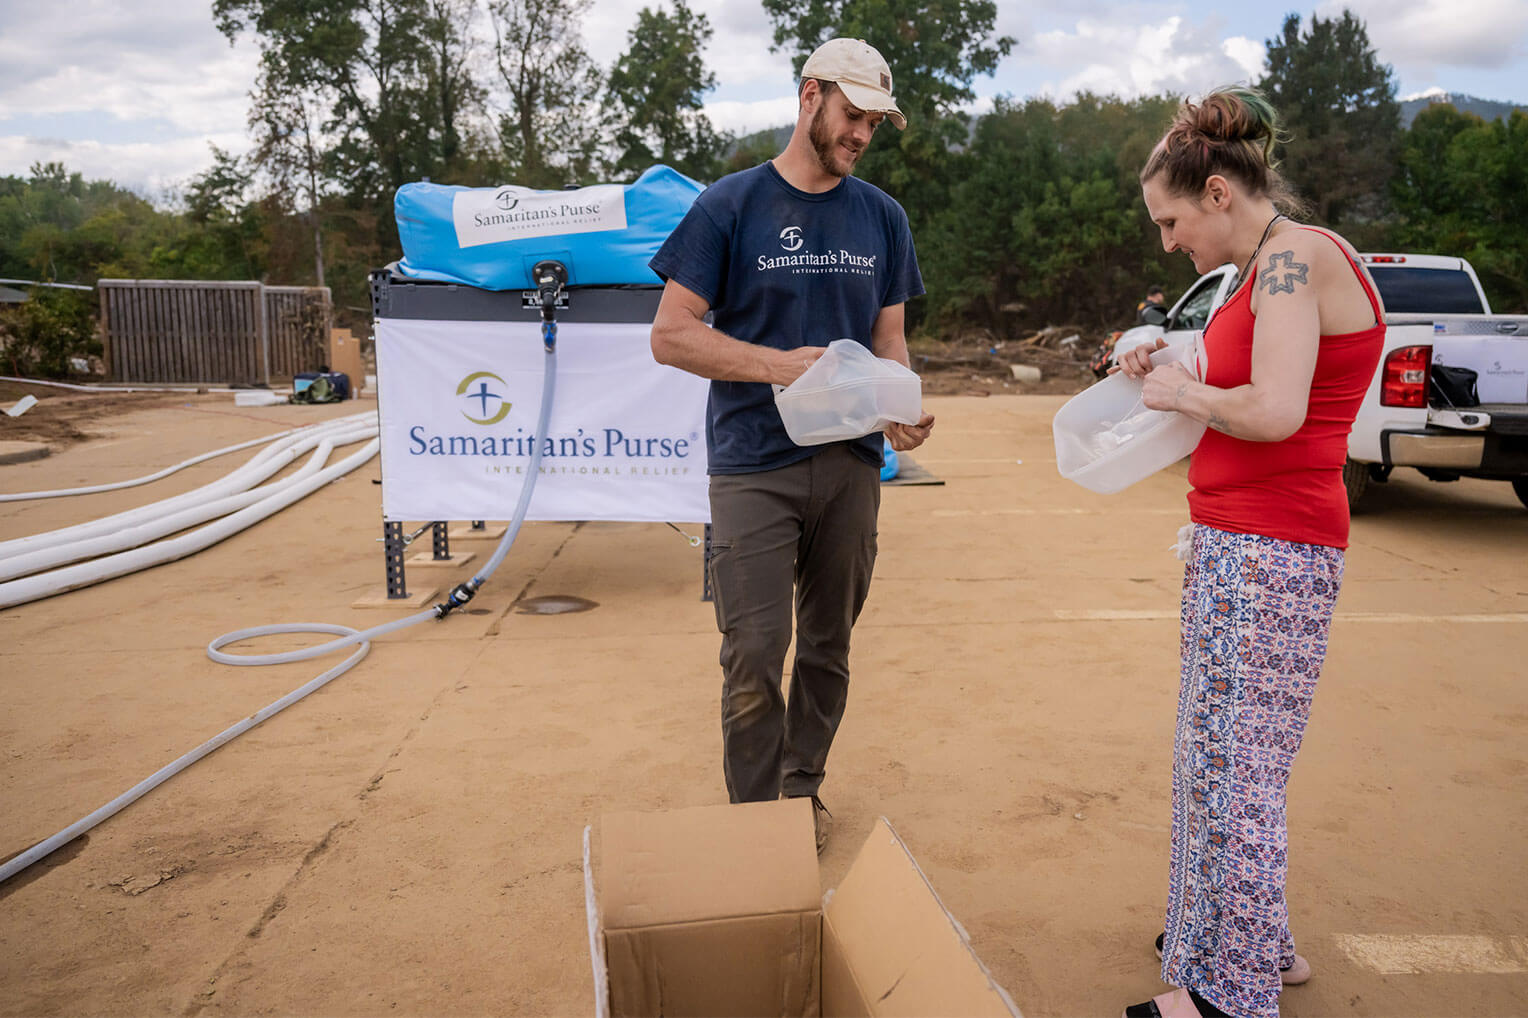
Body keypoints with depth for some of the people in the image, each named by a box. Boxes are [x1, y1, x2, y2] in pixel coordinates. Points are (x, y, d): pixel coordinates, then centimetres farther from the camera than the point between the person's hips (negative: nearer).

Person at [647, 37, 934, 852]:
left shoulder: (882, 217, 11)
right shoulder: (731, 205, -1)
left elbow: (888, 340, 14)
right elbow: (671, 335, -5)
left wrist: (901, 408, -7)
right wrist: (782, 364, -16)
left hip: (850, 464, 4)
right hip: (754, 466, -4)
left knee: (828, 643, 12)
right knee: (754, 655, -4)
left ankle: (804, 791, 31)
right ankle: (755, 817, 14)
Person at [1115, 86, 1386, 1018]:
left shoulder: (1292, 257, -14)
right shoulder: (1282, 264, 16)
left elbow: (1276, 412, -25)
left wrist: (1185, 393, -9)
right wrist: (1169, 375, 10)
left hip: (1265, 553, -10)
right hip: (1244, 542, 10)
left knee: (1234, 764, 0)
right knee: (1224, 752, 18)